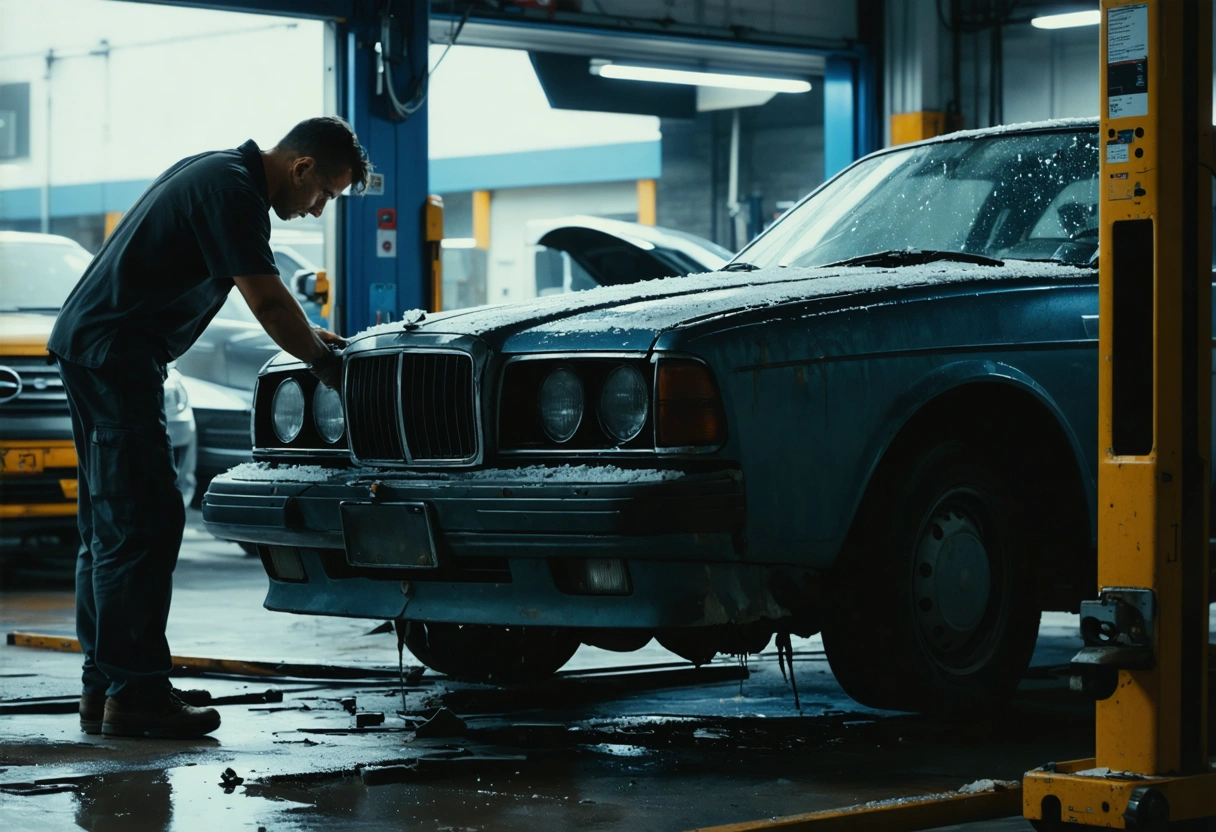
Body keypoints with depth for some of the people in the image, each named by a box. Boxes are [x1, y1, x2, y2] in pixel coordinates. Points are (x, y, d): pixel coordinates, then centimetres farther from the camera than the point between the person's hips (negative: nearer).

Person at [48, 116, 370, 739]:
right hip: (114, 353, -11)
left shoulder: (219, 173, 18)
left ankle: (103, 689, 15)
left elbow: (258, 291, 32)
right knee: (144, 524, -10)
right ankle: (133, 694, -10)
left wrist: (306, 334, 27)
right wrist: (323, 361, -2)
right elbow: (266, 301, -15)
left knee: (112, 526, 12)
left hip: (87, 344, 11)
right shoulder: (232, 188, -14)